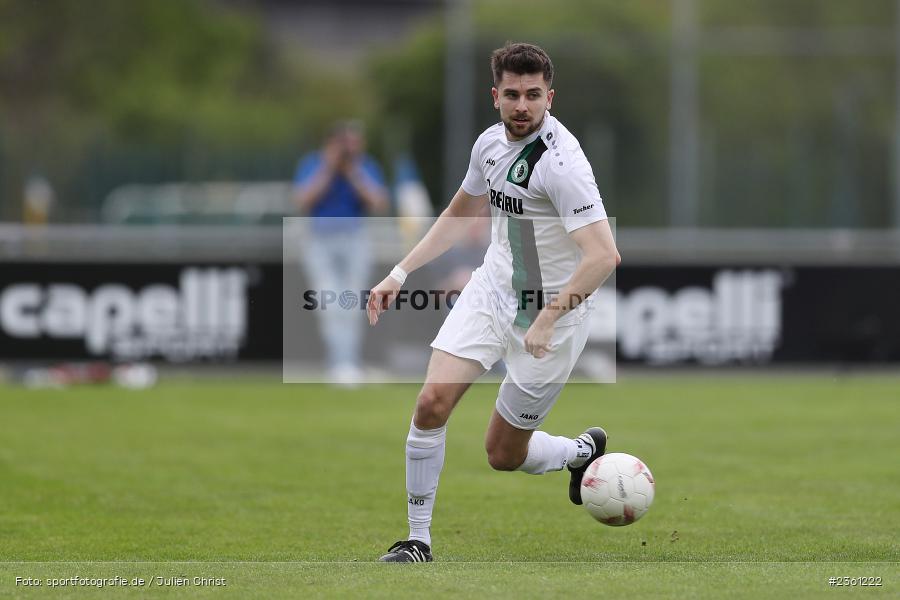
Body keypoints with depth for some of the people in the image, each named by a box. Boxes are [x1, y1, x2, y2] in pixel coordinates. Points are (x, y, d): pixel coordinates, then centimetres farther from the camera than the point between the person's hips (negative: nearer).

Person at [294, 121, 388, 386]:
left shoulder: (367, 168, 0)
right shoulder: (312, 164, -4)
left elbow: (380, 205, -11)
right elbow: (302, 202, -17)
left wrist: (353, 174, -16)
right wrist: (328, 169, -19)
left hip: (354, 243, 2)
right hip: (320, 243, -2)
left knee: (351, 309, 0)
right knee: (332, 305, -17)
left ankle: (349, 366, 10)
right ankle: (341, 364, -23)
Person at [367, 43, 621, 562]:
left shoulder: (560, 161, -24)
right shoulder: (491, 143, 0)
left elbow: (604, 256, -31)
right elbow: (460, 215, 19)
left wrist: (549, 319, -32)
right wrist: (400, 273, 13)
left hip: (552, 308, -6)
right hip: (492, 289, 6)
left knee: (504, 454, 3)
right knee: (432, 402, -13)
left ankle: (583, 451, 35)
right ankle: (419, 538, 1)